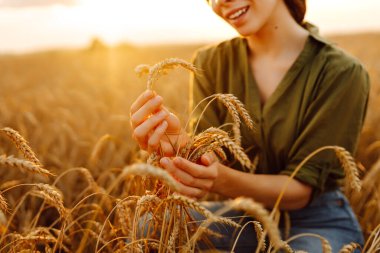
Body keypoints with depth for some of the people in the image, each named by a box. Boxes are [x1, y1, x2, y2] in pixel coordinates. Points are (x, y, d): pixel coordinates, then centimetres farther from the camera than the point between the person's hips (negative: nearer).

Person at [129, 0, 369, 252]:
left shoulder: (342, 73, -17)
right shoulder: (211, 62, -5)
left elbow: (302, 188, -18)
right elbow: (211, 152, -14)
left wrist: (222, 179, -36)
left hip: (320, 223, -3)